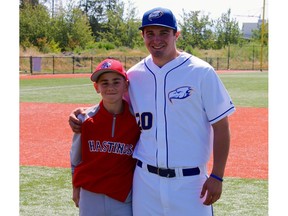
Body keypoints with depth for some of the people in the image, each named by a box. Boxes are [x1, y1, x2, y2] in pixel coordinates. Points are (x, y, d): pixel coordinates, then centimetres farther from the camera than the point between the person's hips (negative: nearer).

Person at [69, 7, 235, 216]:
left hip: (189, 182, -3)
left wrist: (217, 176, -9)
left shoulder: (201, 72, -6)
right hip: (145, 181, 4)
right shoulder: (135, 75, 5)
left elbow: (221, 126, -5)